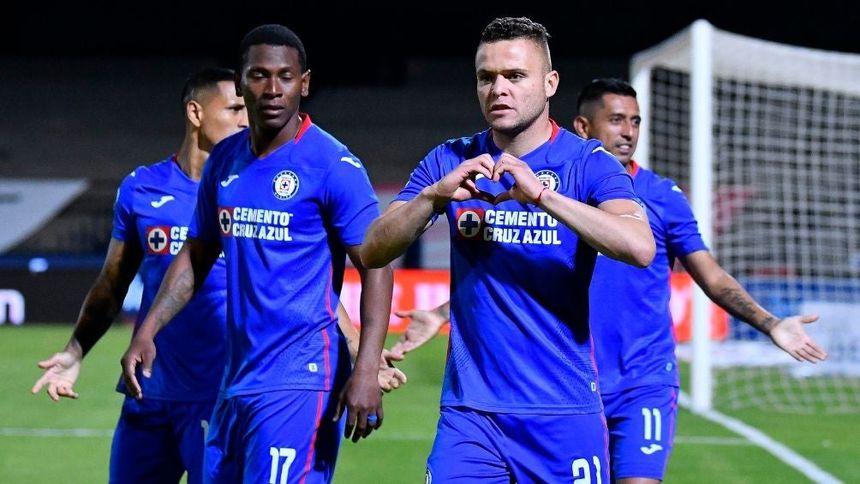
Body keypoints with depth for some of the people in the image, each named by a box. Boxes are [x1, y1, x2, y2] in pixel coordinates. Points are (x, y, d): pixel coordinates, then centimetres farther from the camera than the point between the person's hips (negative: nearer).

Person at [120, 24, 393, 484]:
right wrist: (147, 332, 10)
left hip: (301, 381, -7)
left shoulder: (332, 165, -9)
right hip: (237, 377, 7)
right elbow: (195, 256, 21)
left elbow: (375, 267, -12)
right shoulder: (225, 161, 11)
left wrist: (366, 370, -21)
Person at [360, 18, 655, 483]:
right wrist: (434, 196, -18)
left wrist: (540, 193, -27)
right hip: (470, 411, 2)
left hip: (565, 412, -1)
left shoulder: (588, 162, -3)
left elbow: (639, 248, -20)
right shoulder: (450, 162, 6)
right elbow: (373, 252, -1)